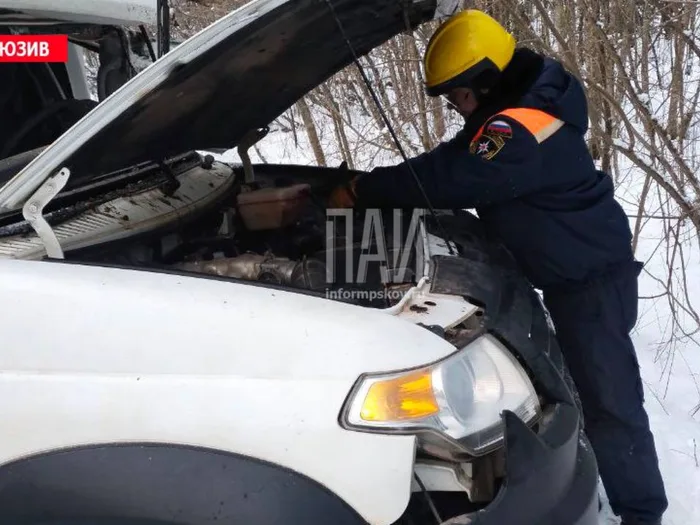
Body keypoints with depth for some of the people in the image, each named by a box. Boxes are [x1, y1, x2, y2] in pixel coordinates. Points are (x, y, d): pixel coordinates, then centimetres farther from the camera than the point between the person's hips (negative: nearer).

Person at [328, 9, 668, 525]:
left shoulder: (524, 126, -28)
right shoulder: (511, 112, 7)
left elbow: (451, 179, -32)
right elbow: (453, 164, 11)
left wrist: (361, 190, -23)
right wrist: (379, 186, -2)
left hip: (592, 274, -10)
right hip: (573, 268, 10)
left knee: (609, 396, -6)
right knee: (591, 385, 19)